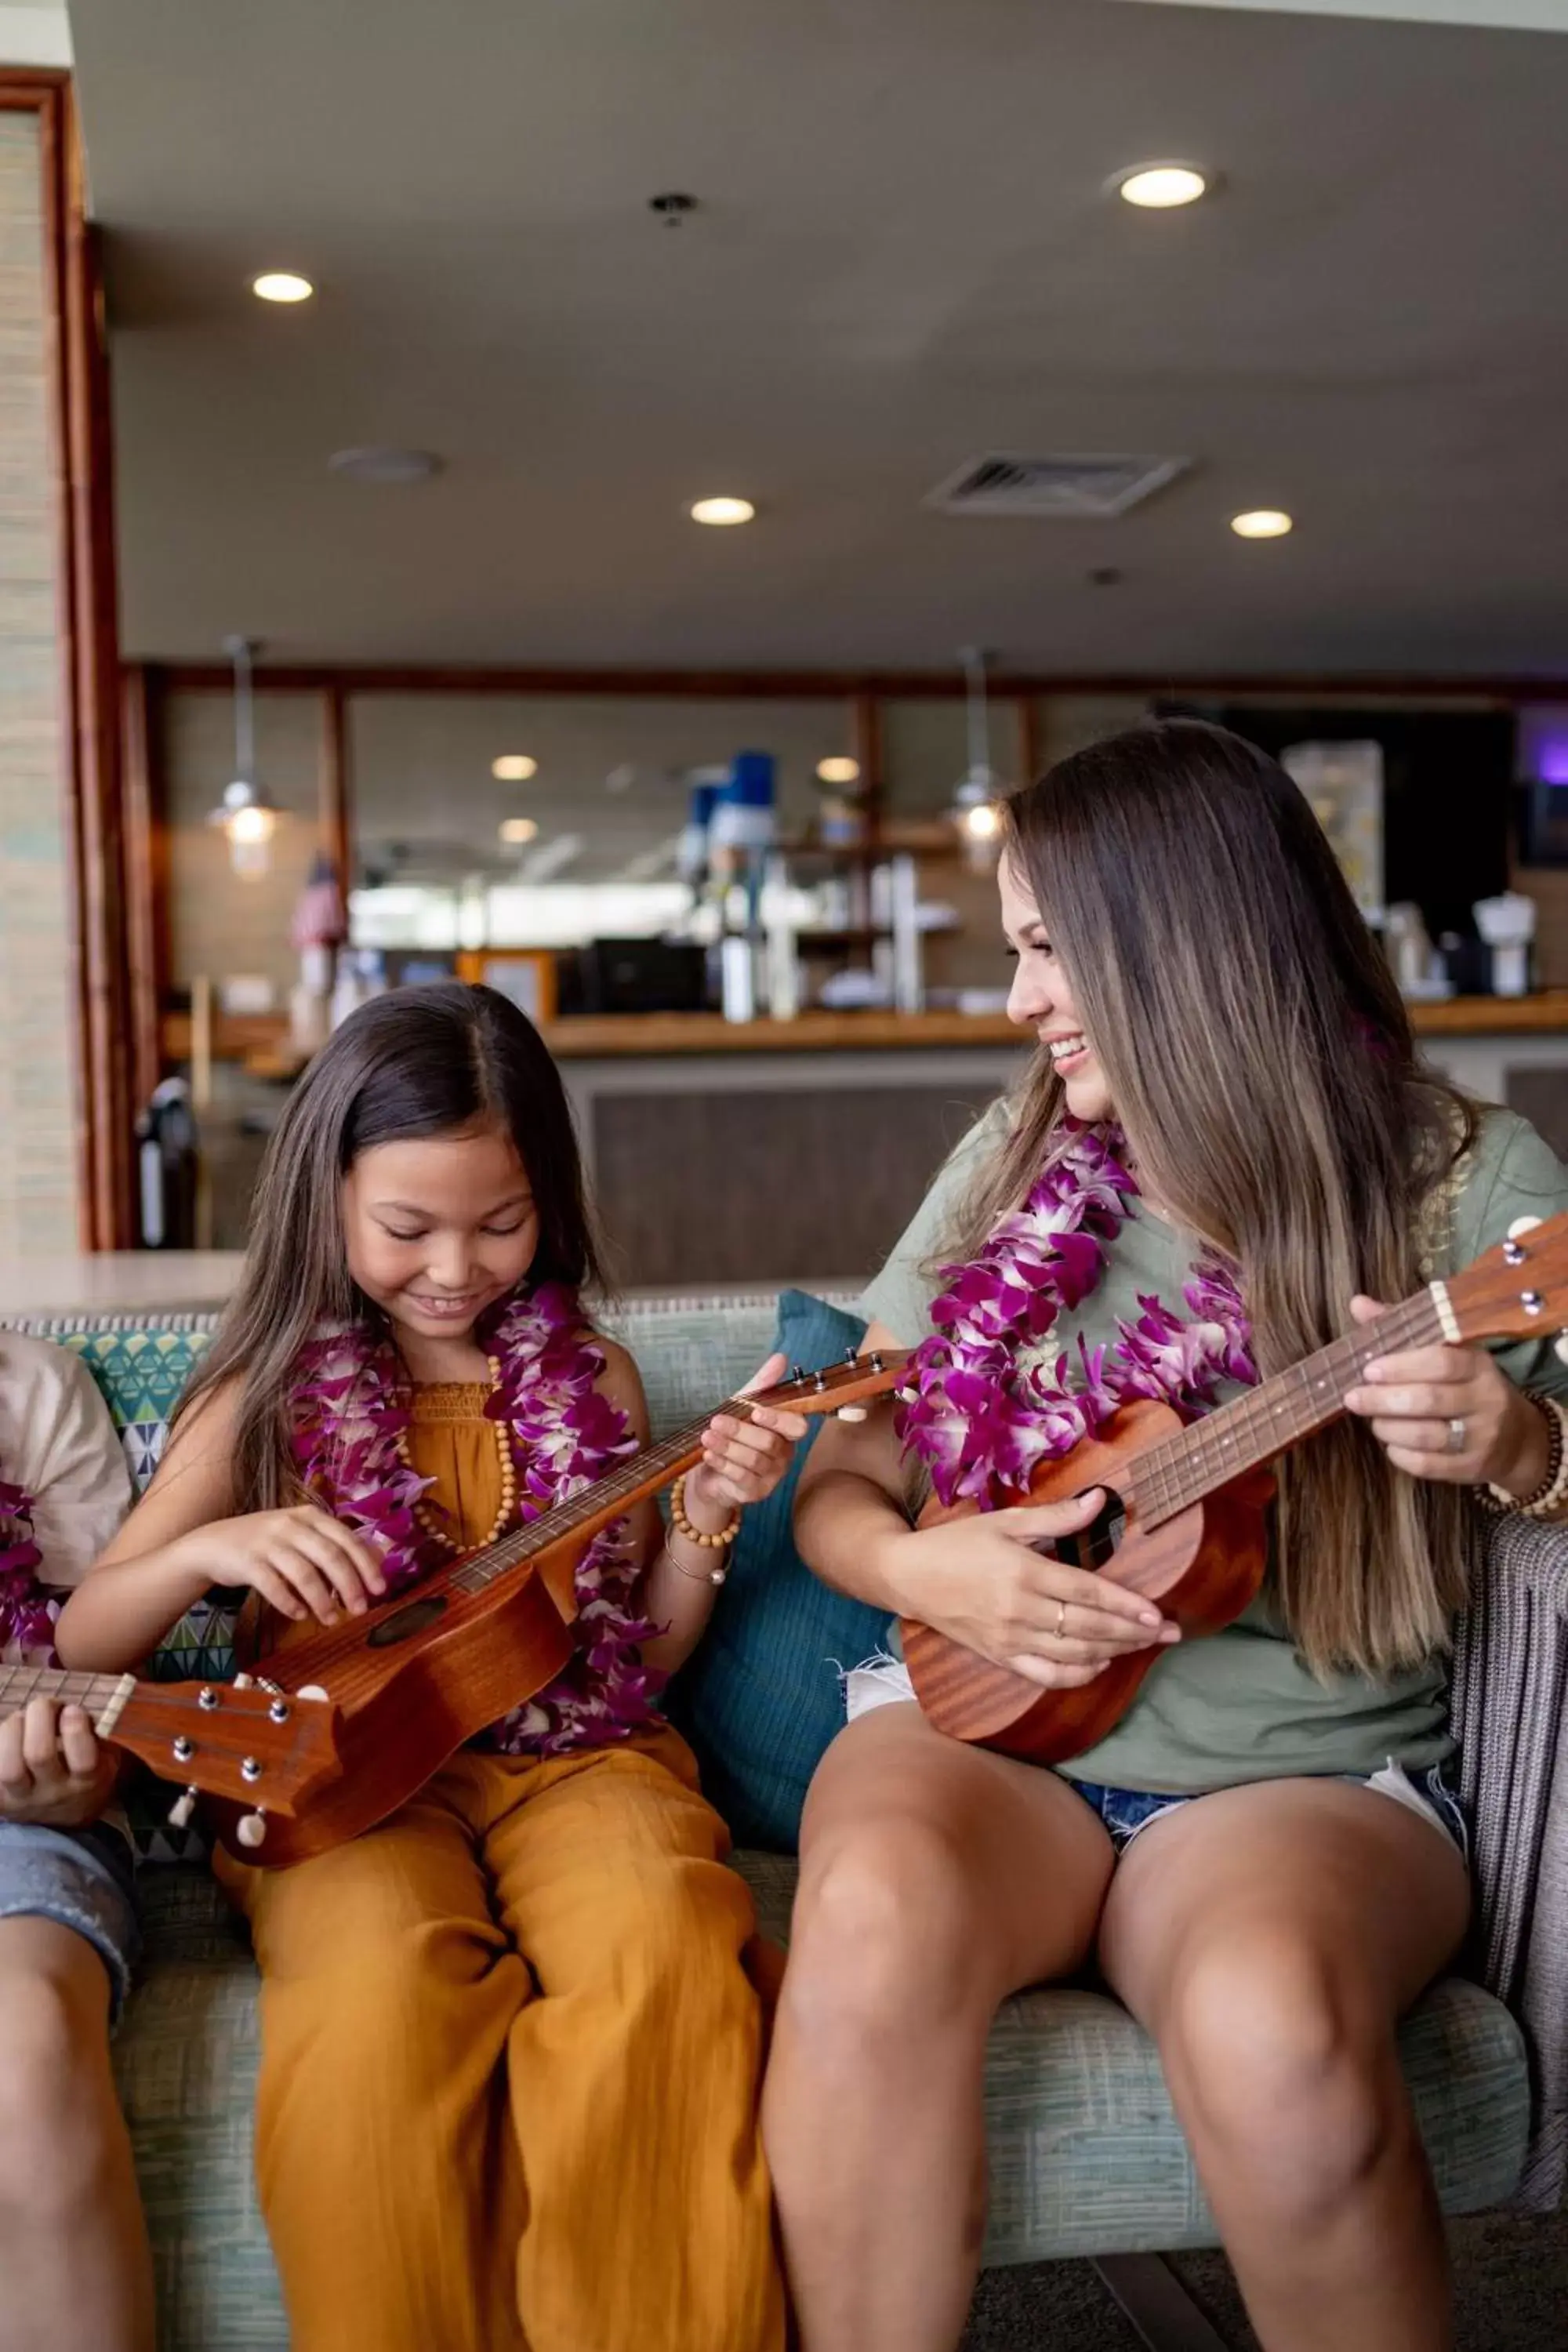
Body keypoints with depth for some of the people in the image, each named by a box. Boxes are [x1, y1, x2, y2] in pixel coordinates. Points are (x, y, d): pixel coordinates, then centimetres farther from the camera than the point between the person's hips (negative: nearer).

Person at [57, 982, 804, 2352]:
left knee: (662, 1949, -32)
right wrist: (204, 1550, -14)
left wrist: (705, 1520, -3)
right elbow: (79, 1649, 5)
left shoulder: (593, 1382, 9)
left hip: (575, 1754, 1)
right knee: (382, 1982, -35)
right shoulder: (272, 1399, 5)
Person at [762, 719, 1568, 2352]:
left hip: (1303, 1773, -2)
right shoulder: (1017, 1165, 8)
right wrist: (921, 1570, -11)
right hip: (985, 1721, 2)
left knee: (1270, 2020, -35)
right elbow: (837, 1485, 11)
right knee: (880, 1912, -33)